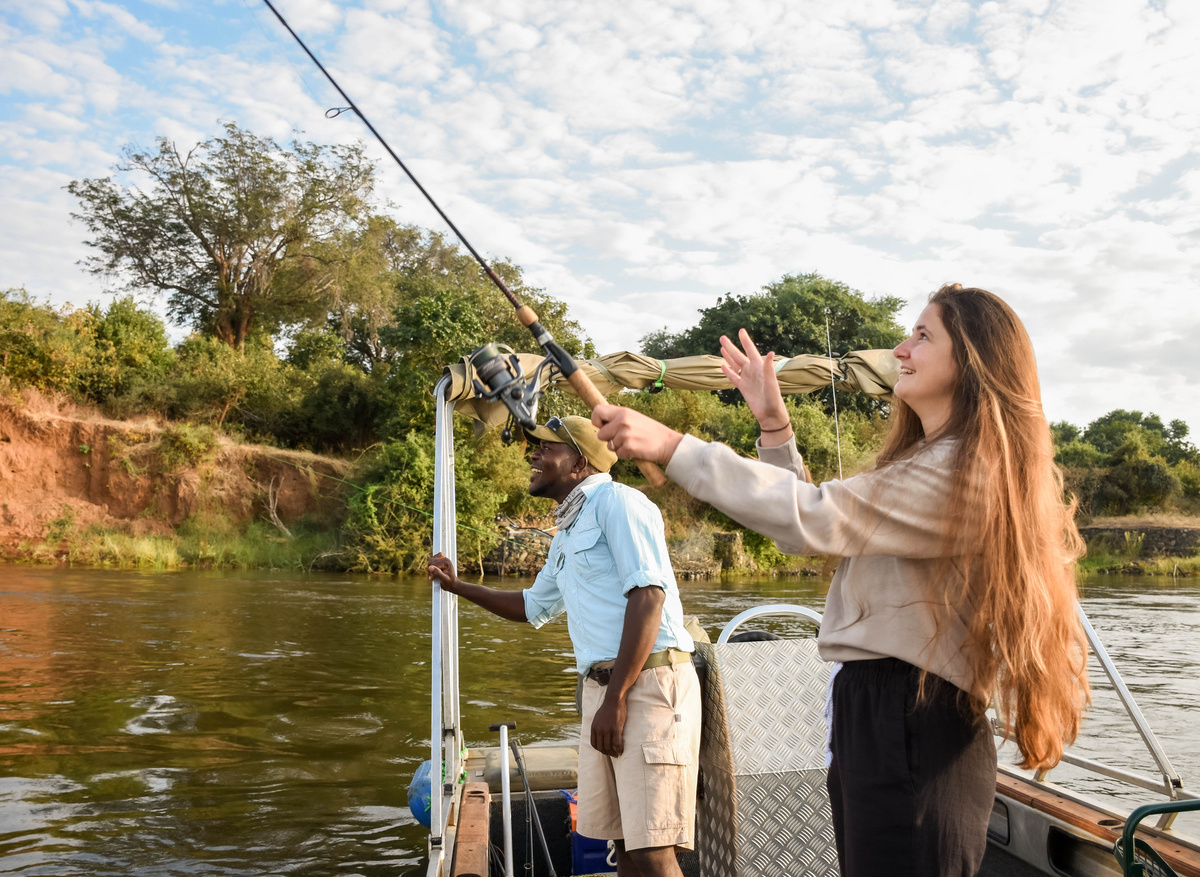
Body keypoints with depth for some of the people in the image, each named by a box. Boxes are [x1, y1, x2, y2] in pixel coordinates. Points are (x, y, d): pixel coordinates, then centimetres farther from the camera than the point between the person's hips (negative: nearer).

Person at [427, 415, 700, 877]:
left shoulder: (615, 500, -6)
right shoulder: (566, 536, 23)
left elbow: (647, 595, -18)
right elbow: (533, 606, 39)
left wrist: (616, 699, -20)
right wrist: (458, 586, 36)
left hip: (649, 681, -9)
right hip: (601, 685, 9)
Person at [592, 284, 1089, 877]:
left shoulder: (965, 472, -16)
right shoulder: (927, 467, 19)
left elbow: (812, 520, -25)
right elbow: (816, 526, 21)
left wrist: (670, 446, -25)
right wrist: (774, 425, 13)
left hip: (911, 733, -10)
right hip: (870, 717, 10)